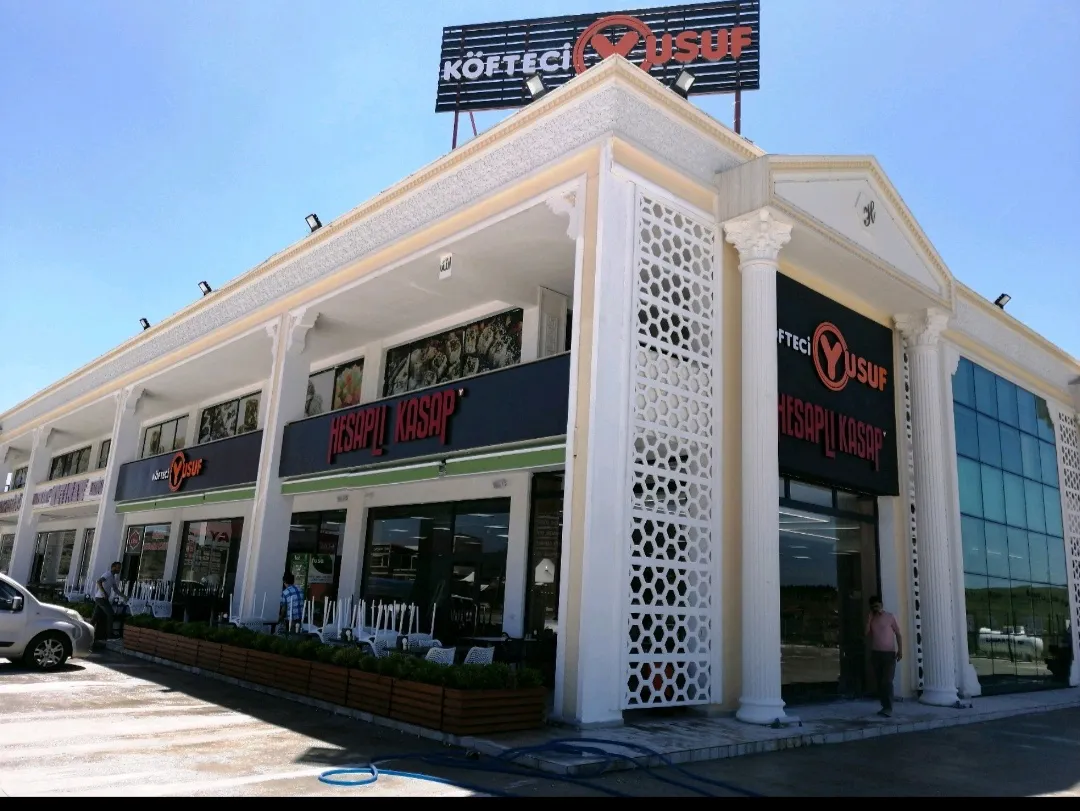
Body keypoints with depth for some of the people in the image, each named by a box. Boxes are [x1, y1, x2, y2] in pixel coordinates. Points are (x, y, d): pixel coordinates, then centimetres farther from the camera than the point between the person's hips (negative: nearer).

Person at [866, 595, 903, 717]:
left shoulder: (889, 617, 0)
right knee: (879, 682, 4)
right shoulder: (870, 619, 10)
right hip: (875, 654, 4)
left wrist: (900, 650, -11)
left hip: (889, 653, -4)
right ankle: (884, 706, 10)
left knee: (887, 681, -12)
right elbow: (866, 633, -4)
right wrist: (870, 618, -7)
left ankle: (888, 708, -13)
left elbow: (898, 634, -1)